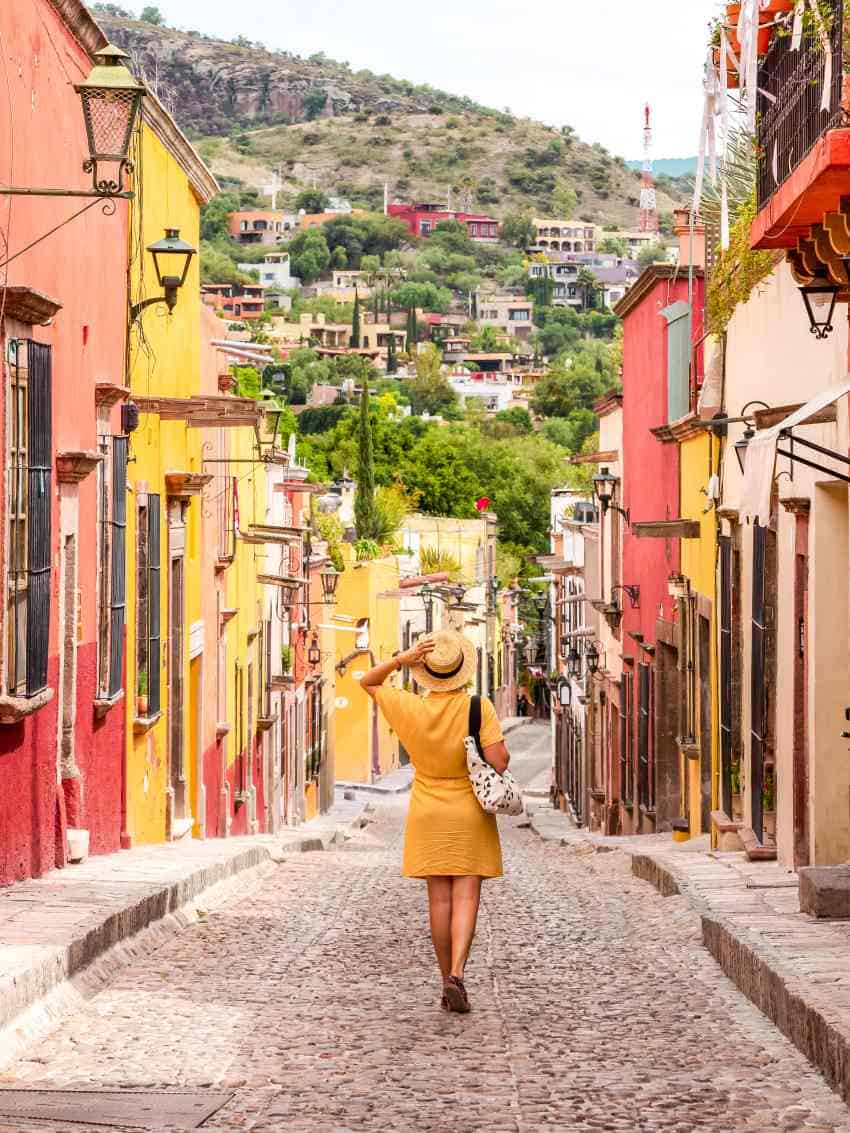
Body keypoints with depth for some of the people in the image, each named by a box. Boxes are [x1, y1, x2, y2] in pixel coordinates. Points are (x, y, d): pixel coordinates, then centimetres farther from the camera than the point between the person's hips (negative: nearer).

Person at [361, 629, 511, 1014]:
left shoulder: (411, 708, -9)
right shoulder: (479, 707, -16)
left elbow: (367, 683, 6)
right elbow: (499, 762, -21)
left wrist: (402, 659, -8)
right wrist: (501, 745, 3)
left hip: (429, 816, 2)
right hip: (471, 816, -2)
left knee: (439, 899, 7)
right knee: (466, 898, -3)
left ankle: (447, 980, 10)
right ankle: (456, 976, -19)